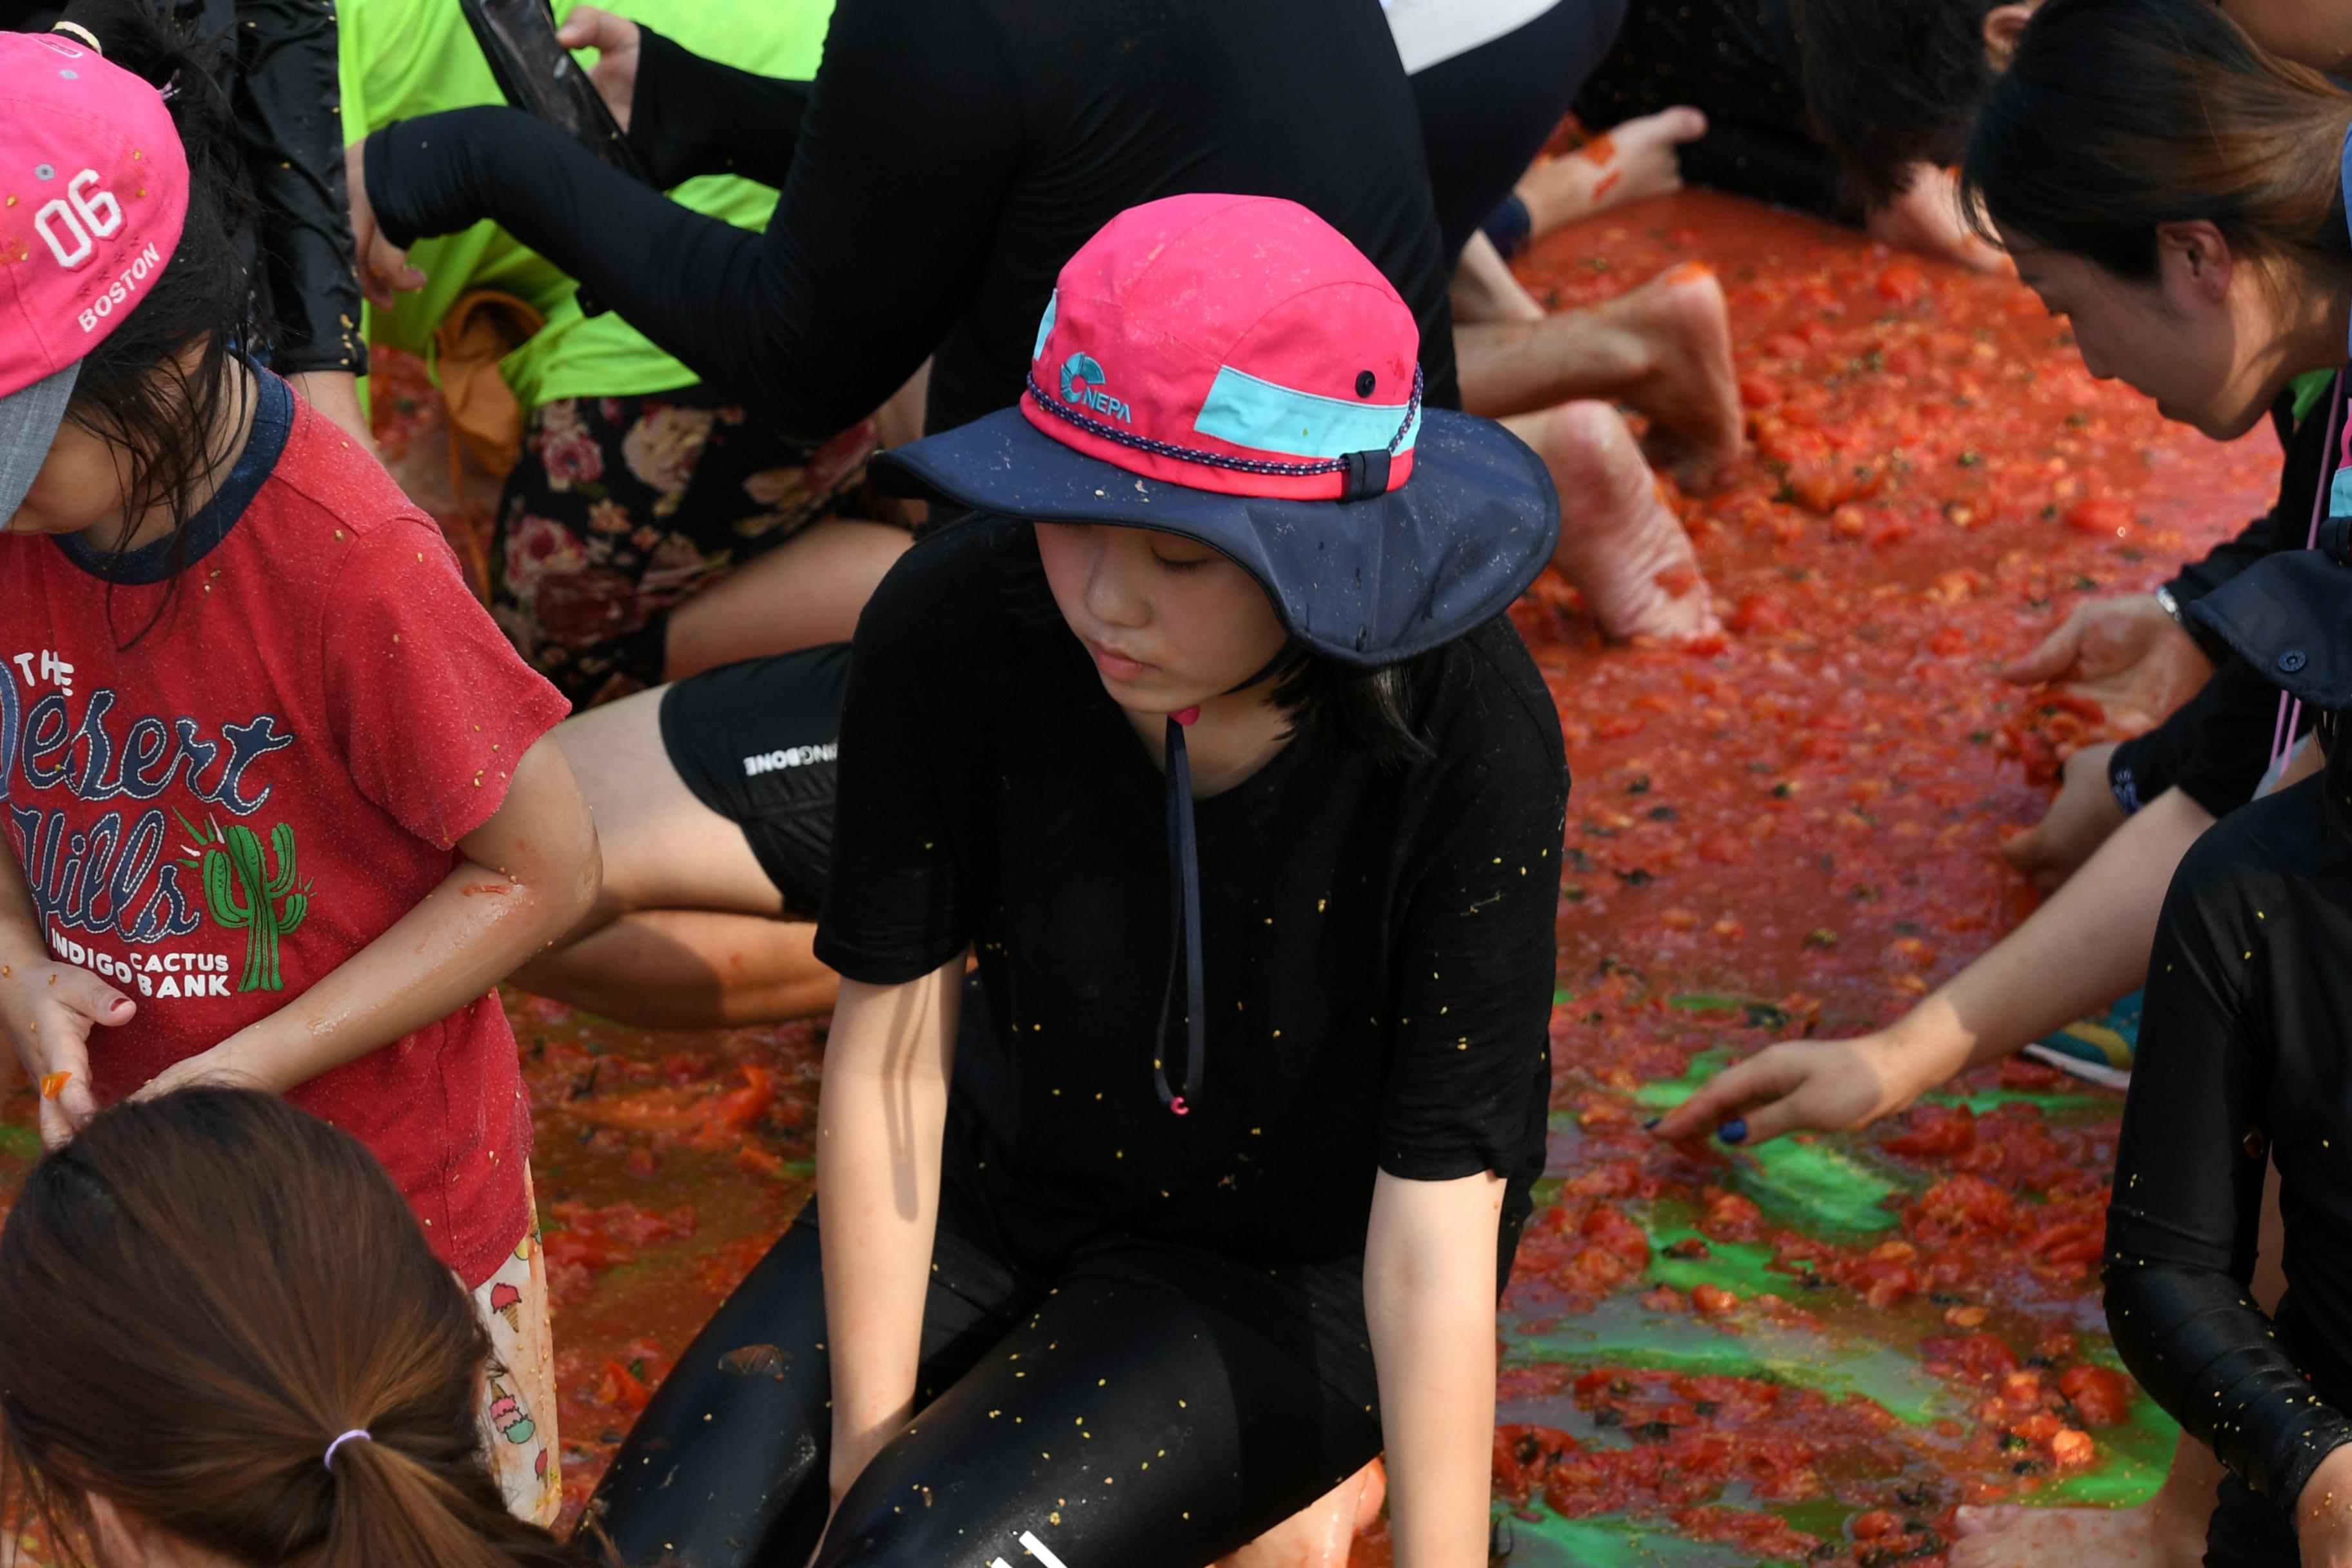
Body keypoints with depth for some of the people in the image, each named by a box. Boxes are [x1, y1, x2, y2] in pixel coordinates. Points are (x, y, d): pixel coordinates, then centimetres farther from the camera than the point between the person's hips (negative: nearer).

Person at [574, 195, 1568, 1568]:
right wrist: (870, 1442, -14)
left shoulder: (1472, 736, -30)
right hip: (1021, 1174, 4)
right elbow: (889, 1060, -16)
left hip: (1305, 1275, -3)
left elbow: (1437, 1240, -27)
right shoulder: (950, 631, -24)